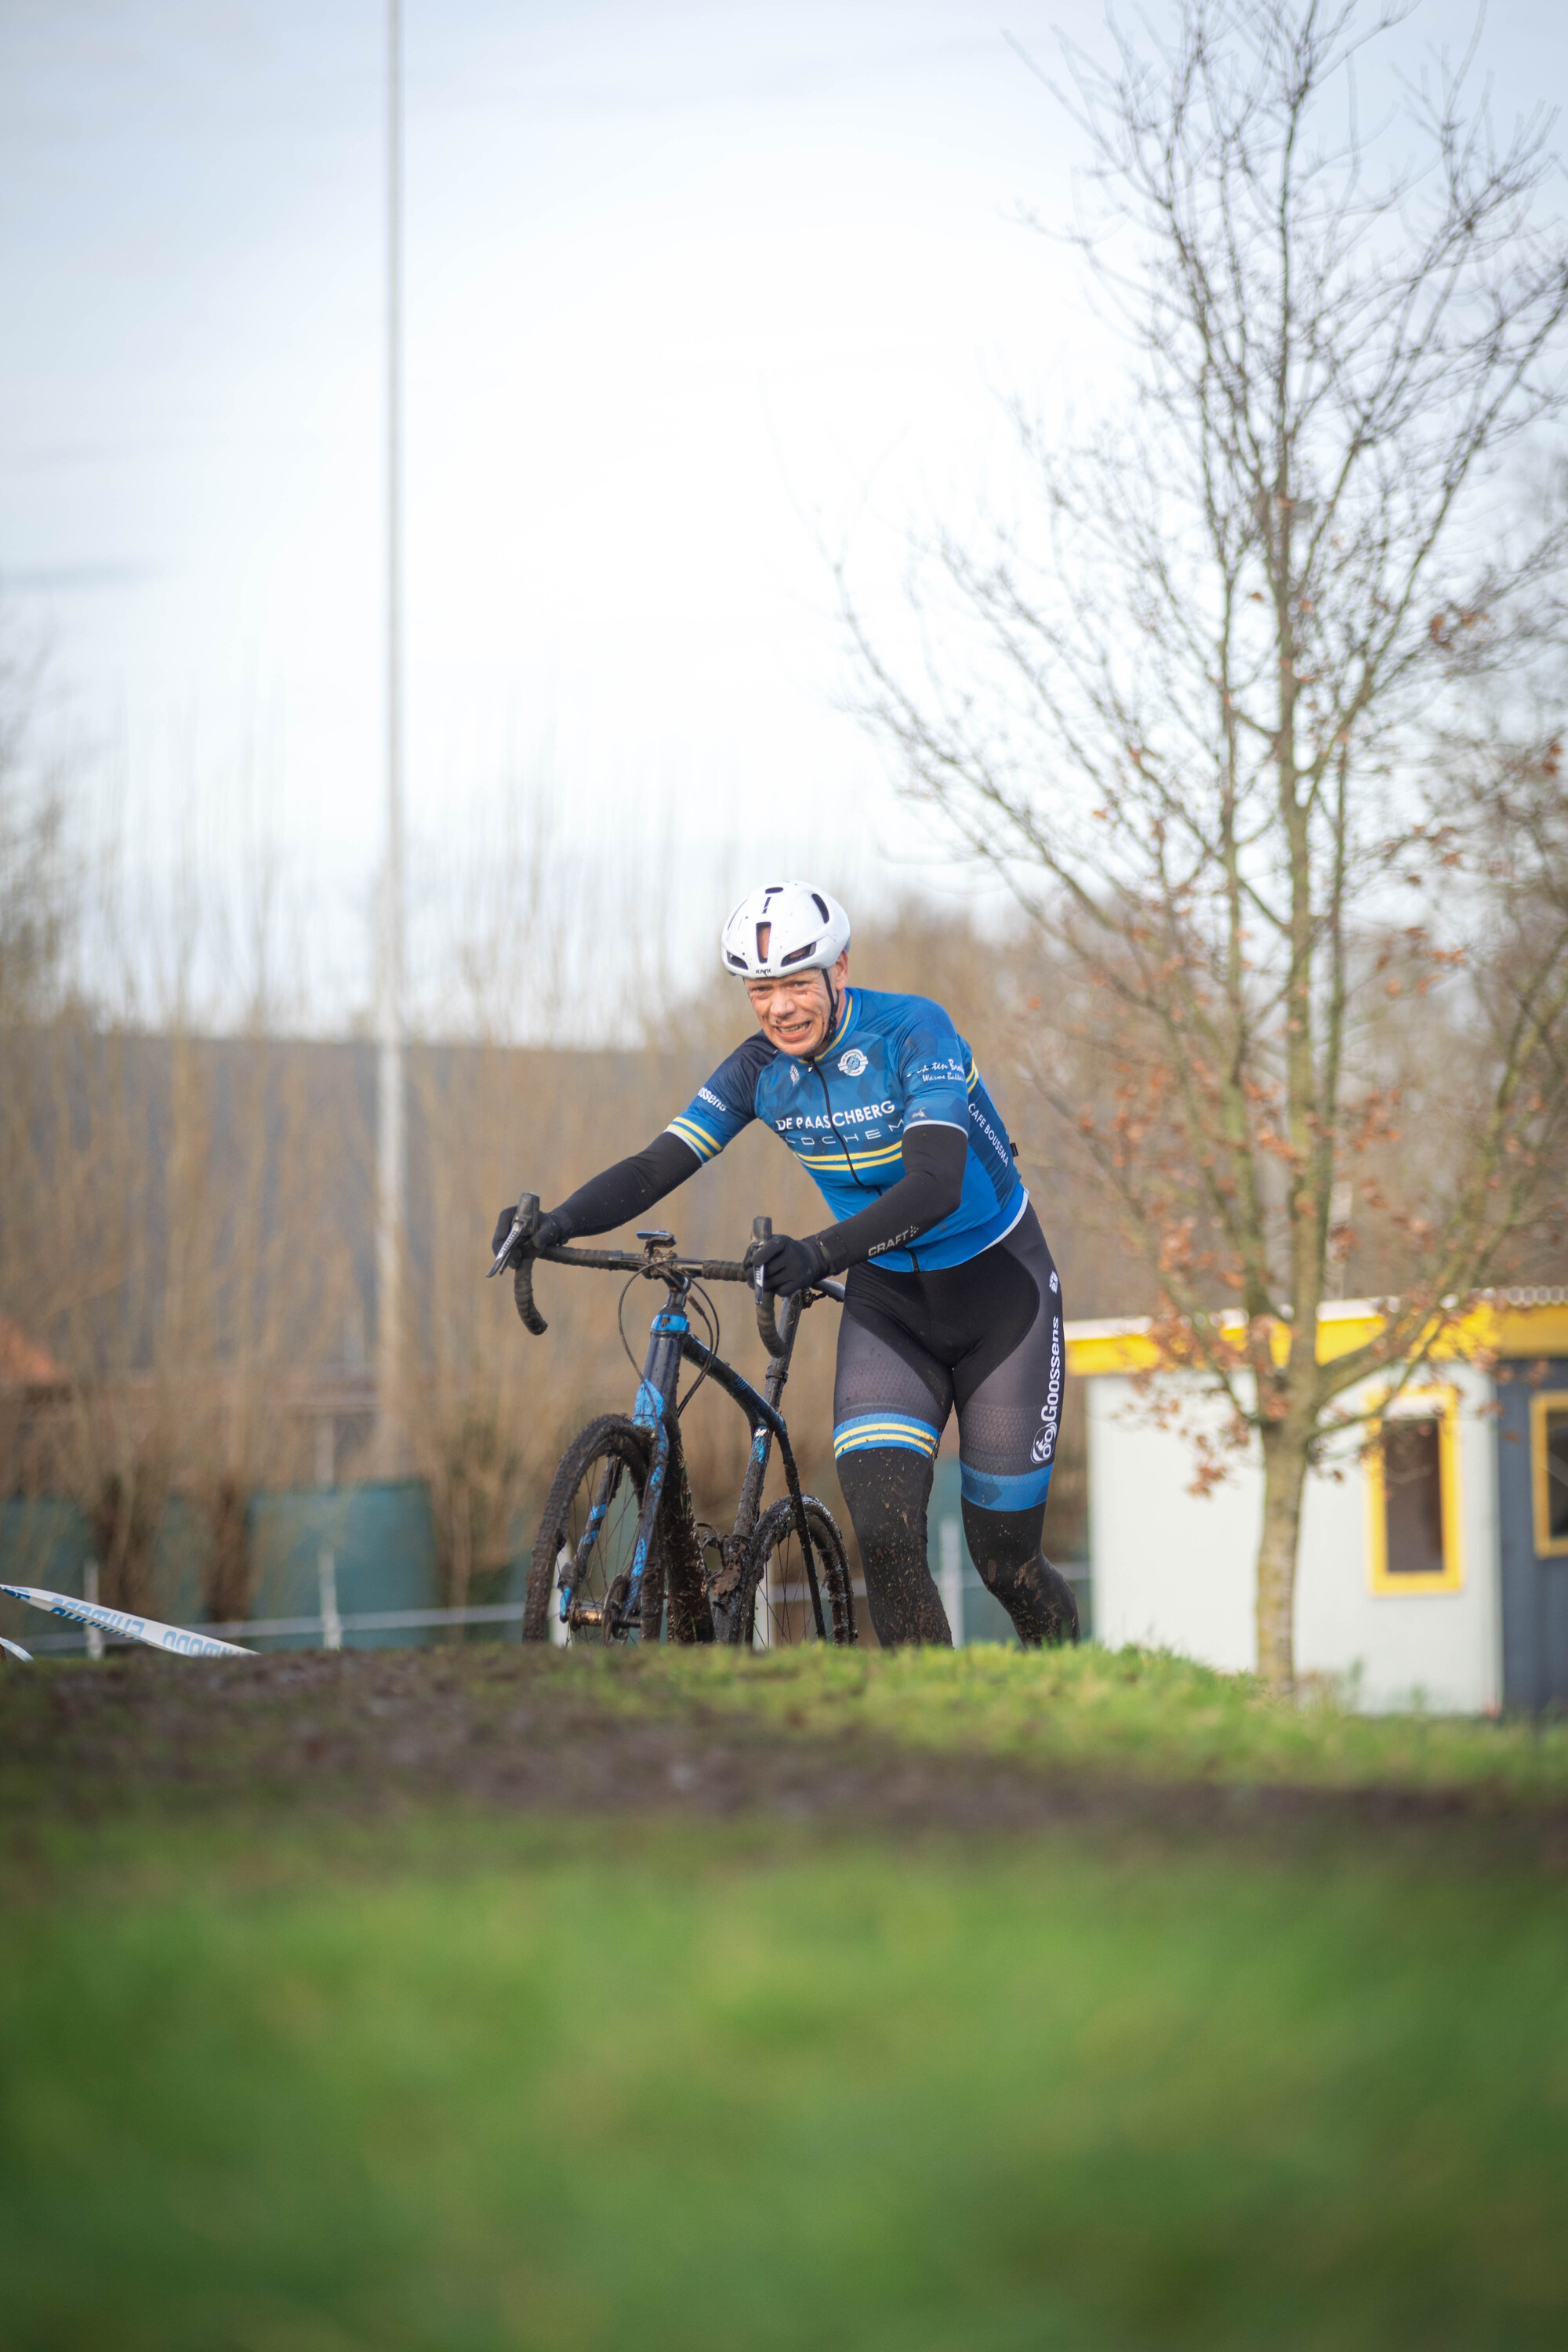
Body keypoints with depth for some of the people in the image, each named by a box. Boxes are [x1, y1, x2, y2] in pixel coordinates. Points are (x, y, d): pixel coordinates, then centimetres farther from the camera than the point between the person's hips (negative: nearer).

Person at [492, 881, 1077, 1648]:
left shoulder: (914, 1032, -24)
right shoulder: (758, 1071, -9)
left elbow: (935, 1185, -38)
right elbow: (658, 1166, -16)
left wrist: (819, 1253, -53)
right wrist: (559, 1222, -36)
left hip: (998, 1288, -4)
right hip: (887, 1297, 4)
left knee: (1004, 1561, 1)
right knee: (885, 1534, -18)